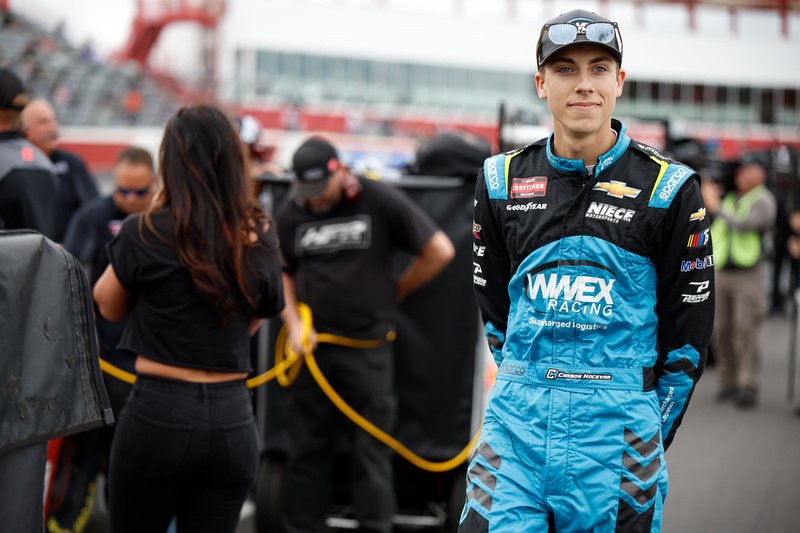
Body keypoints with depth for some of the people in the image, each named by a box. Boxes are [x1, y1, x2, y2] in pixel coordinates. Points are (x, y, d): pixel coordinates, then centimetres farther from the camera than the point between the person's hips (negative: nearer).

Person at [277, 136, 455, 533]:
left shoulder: (380, 201, -8)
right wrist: (293, 323, 0)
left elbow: (440, 251, -5)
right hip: (311, 345, 3)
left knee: (370, 450, 0)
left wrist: (395, 291, 2)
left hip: (367, 346, -3)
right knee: (306, 448, 9)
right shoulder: (291, 214, 3)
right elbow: (281, 273, 15)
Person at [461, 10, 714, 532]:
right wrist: (528, 392, 11)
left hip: (617, 424, -2)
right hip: (517, 419, 2)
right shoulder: (503, 180, 7)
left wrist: (653, 433, 3)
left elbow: (689, 327, 2)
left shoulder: (668, 188, -2)